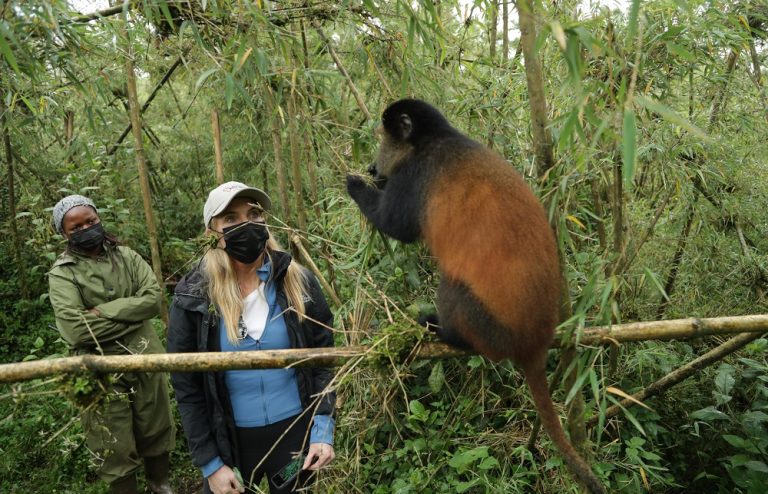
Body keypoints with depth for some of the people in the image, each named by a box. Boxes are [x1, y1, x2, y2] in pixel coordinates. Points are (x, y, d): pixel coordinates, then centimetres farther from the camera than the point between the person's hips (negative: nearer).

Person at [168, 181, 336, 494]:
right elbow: (187, 388, -5)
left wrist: (323, 429, -10)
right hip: (231, 440, 0)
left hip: (297, 432, 1)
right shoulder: (193, 298, -10)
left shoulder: (298, 282, -8)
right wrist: (209, 463, -5)